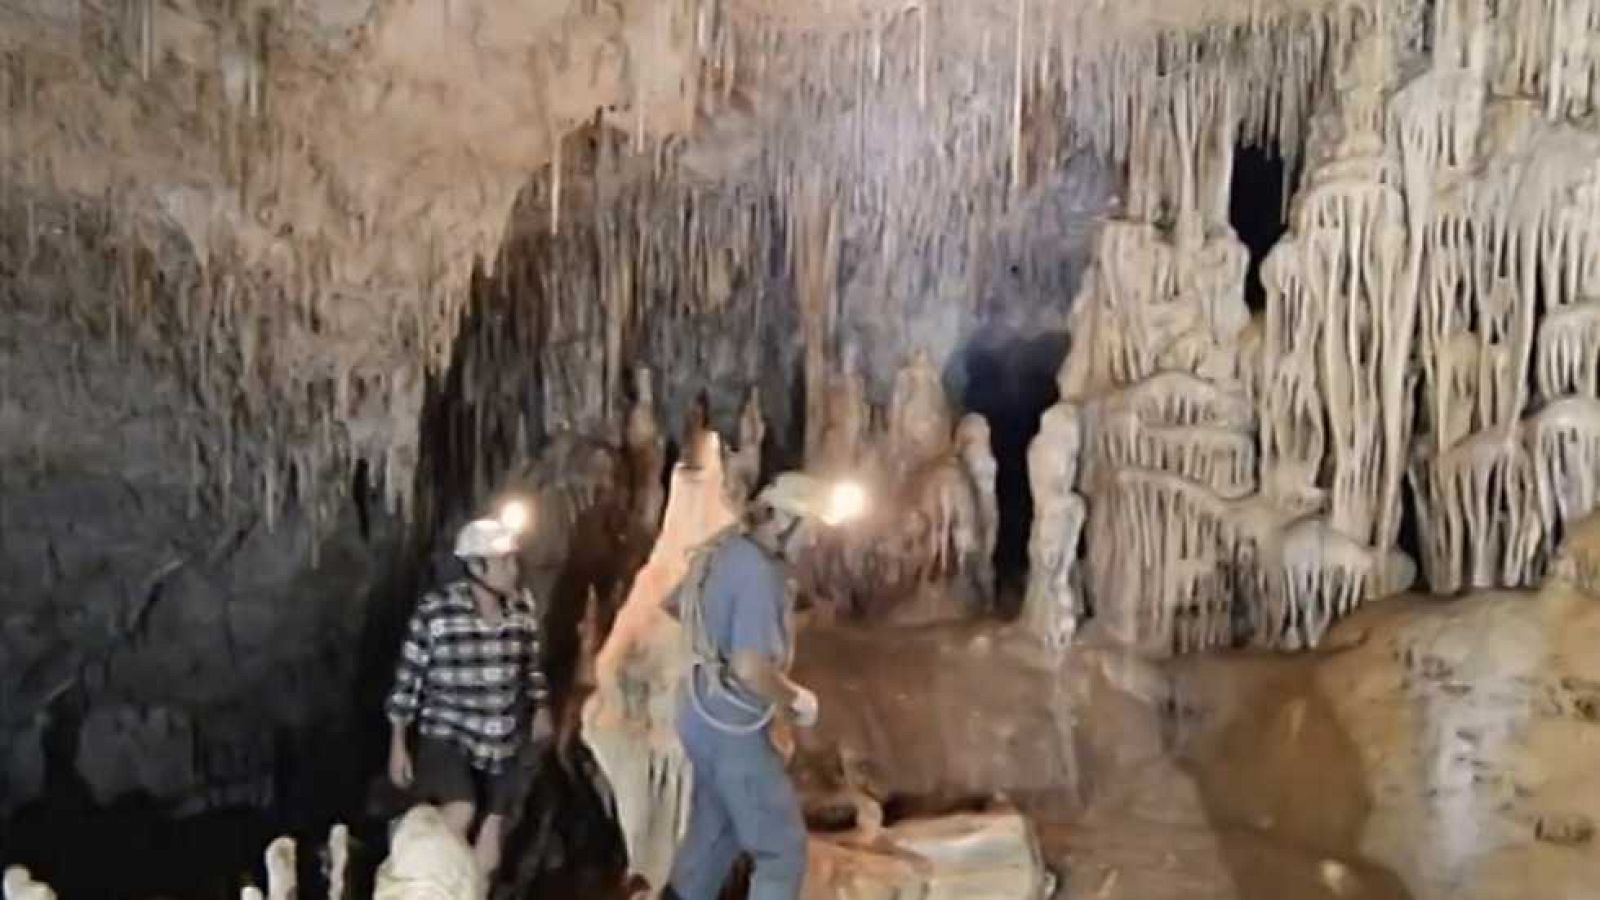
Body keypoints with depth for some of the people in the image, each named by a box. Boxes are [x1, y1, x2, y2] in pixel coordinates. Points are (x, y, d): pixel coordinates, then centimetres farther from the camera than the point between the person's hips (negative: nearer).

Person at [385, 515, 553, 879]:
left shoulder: (523, 607, -2)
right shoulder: (435, 610, -14)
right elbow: (408, 679, -9)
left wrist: (541, 708, 16)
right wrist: (398, 746, -7)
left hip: (503, 743, 4)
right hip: (447, 736, -4)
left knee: (488, 851, 8)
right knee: (460, 813, -26)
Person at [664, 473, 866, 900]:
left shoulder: (725, 551, 4)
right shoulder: (758, 572, -25)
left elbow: (673, 603, 21)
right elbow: (751, 670, -29)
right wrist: (798, 700, -13)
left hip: (703, 716, 9)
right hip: (732, 727, -9)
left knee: (715, 826, 26)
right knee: (783, 847, 0)